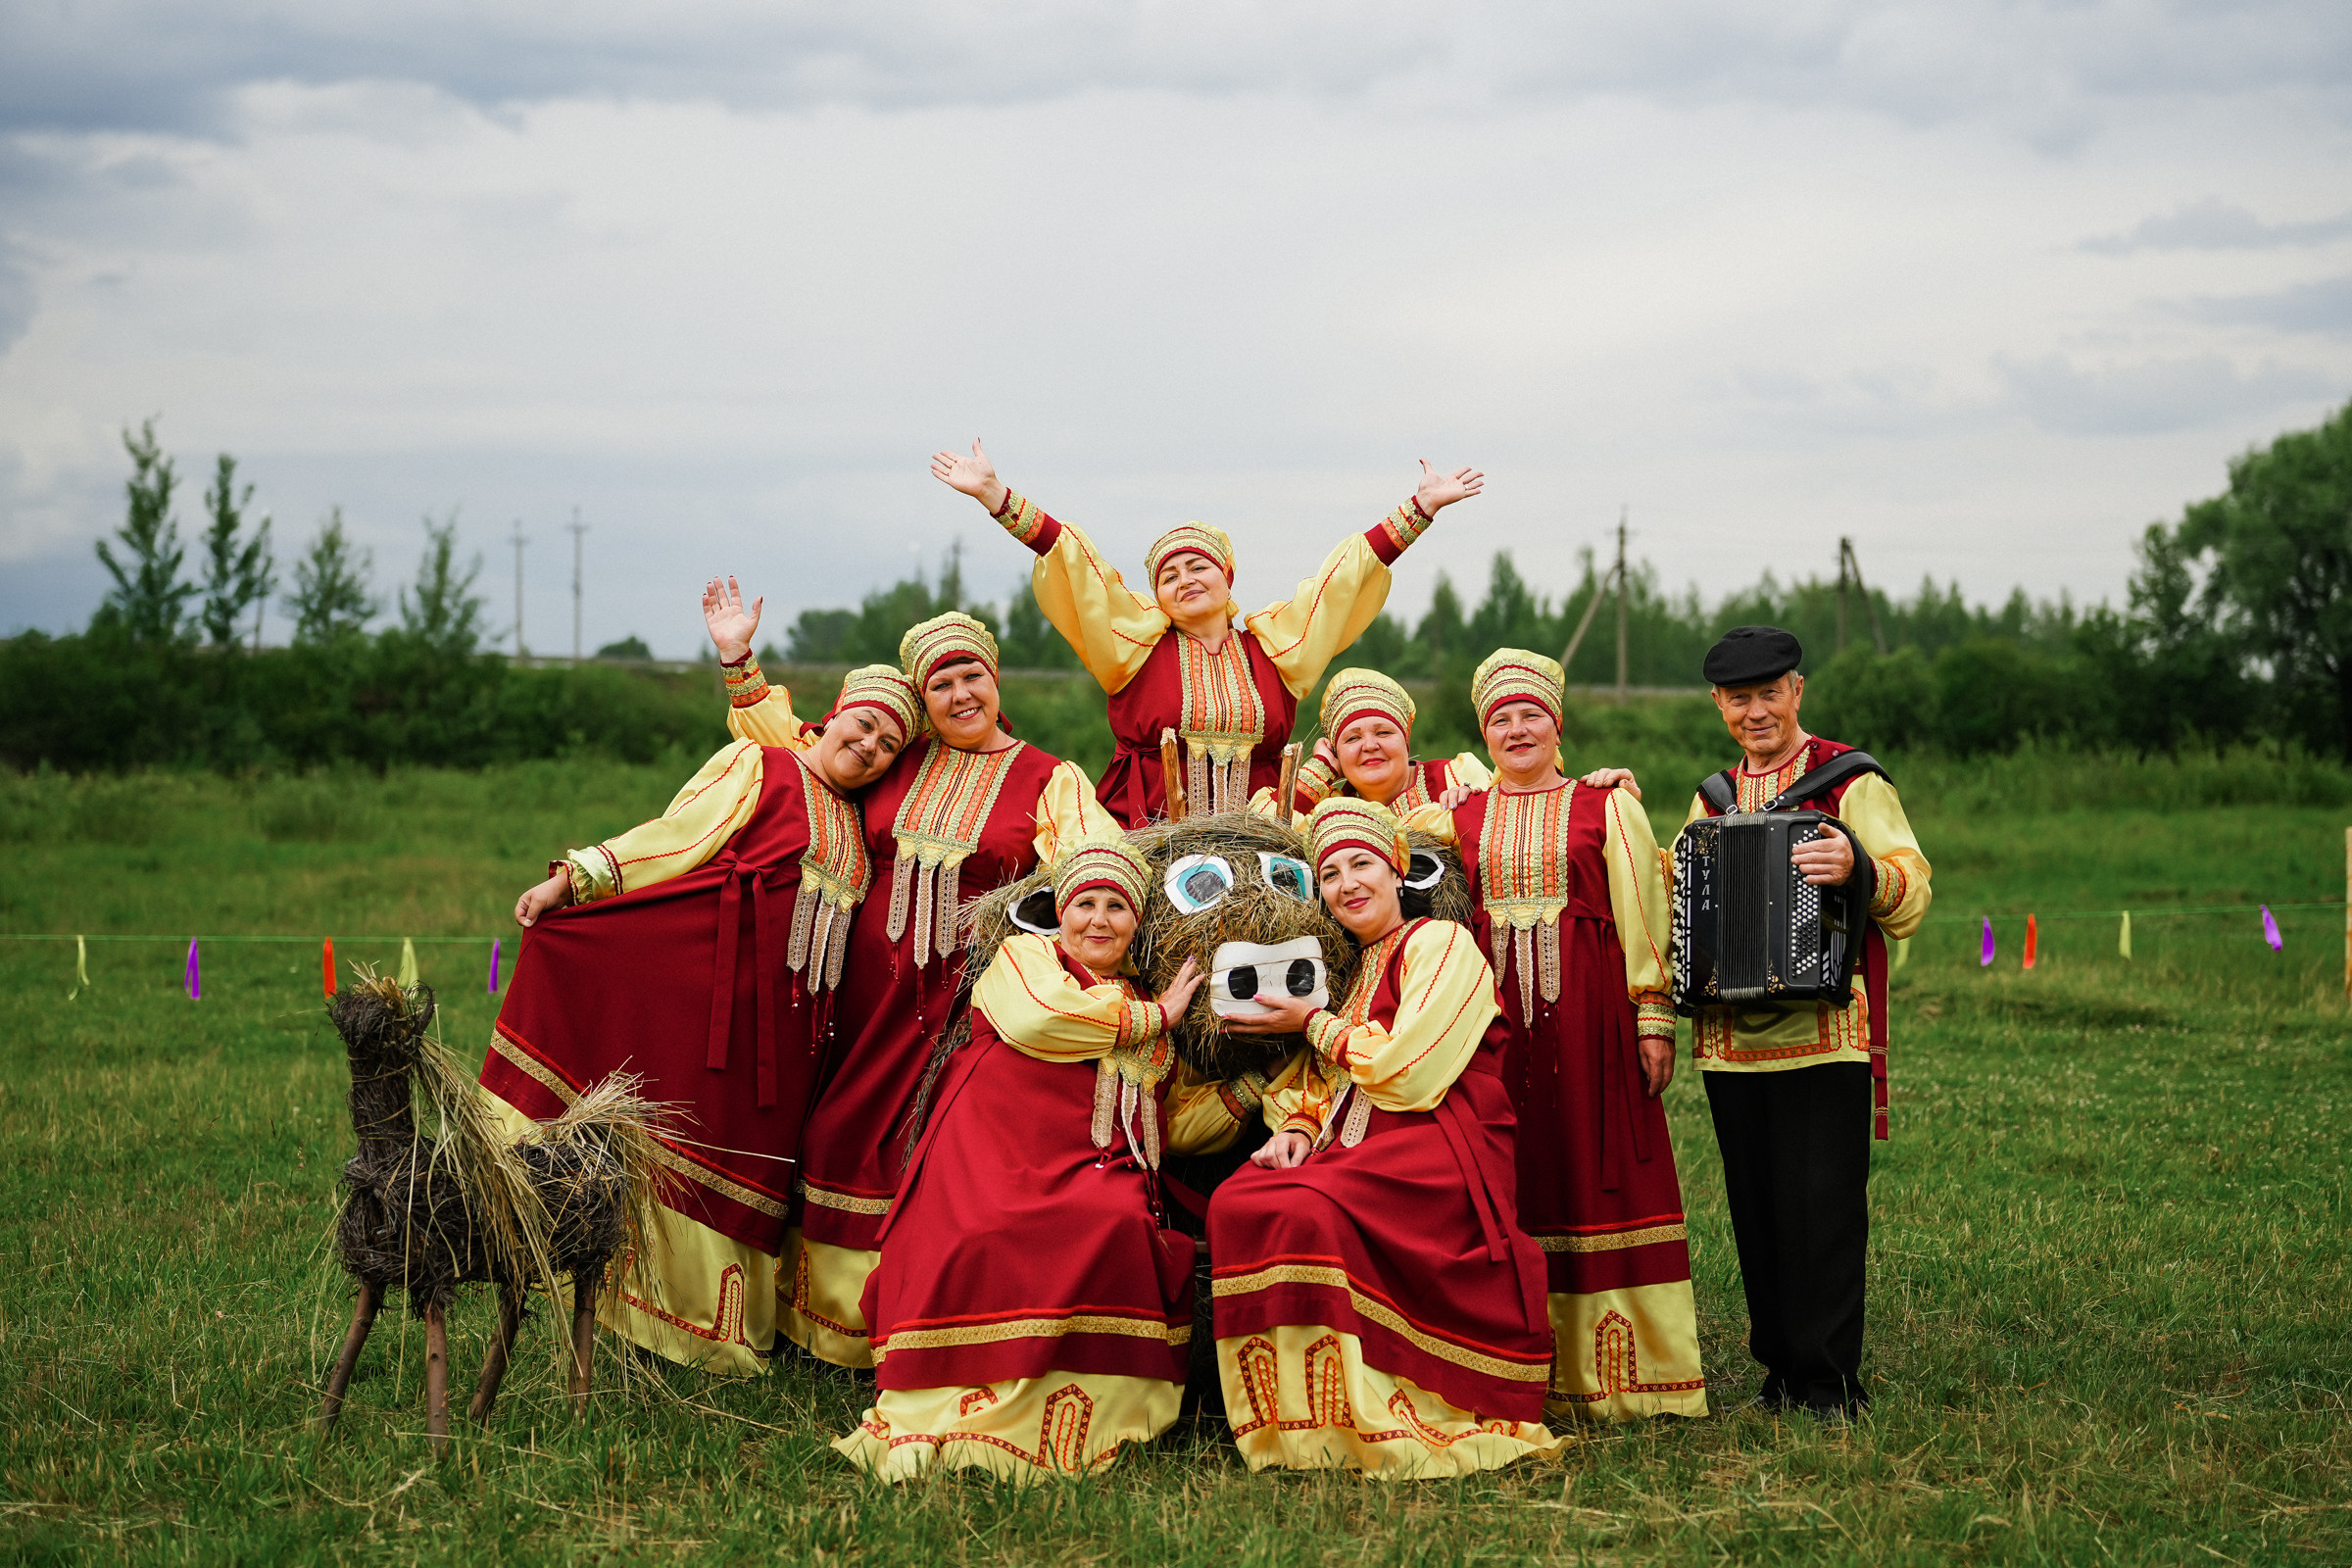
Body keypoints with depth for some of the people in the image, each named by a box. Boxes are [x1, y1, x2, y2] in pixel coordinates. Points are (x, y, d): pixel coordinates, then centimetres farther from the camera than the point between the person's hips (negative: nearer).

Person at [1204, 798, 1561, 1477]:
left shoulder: (1440, 943, -2)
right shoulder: (1352, 969, 22)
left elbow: (1407, 1073, -13)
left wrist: (1315, 1025, -1)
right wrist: (1299, 1129, 1)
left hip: (1437, 1154, -7)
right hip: (1358, 1150, 7)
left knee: (1306, 1213, -31)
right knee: (1236, 1202, -18)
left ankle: (1364, 1424, -24)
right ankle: (1292, 1415, -16)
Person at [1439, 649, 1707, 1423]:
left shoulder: (1605, 806, 6)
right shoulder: (1460, 818, 14)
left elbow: (1643, 916, 2)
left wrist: (1653, 1019, -4)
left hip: (1589, 1011, -2)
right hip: (1494, 1013, 2)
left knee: (1599, 1175, -3)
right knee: (1508, 1183, 1)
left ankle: (1611, 1371, 2)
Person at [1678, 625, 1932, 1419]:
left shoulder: (1852, 782, 0)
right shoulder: (1712, 798, 18)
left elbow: (1912, 898, -9)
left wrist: (1859, 867, -29)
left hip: (1824, 1034, -6)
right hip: (1730, 1041, 6)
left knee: (1821, 1206, -8)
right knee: (1756, 1208, 7)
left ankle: (1830, 1383, -4)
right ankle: (1780, 1368, 16)